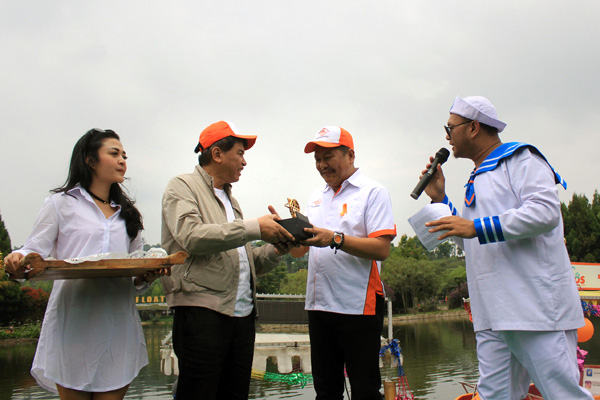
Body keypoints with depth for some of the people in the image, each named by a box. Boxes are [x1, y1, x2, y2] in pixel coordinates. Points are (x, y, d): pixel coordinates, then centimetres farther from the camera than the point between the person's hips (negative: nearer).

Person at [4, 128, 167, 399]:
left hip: (118, 323, 4)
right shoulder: (61, 203, 8)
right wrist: (18, 260, -20)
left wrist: (147, 276, -2)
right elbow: (36, 251, 2)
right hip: (74, 321, -3)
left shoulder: (127, 213, 21)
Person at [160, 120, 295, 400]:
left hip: (243, 313, 7)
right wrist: (255, 228, -17)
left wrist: (276, 250, 4)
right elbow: (191, 237, -18)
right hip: (202, 312, -7)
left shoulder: (229, 198, 24)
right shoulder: (182, 187, 2)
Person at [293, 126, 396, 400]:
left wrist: (335, 239, -23)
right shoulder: (316, 197, 16)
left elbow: (382, 249, -15)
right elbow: (299, 250, 15)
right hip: (319, 305, 6)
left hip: (358, 306, -6)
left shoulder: (373, 192, -3)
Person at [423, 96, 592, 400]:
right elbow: (470, 242, 29)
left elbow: (545, 212, -17)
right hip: (493, 316, 8)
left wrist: (477, 227, -18)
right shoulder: (477, 178, 25)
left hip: (537, 308, -8)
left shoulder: (520, 159, 0)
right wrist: (440, 199, 20)